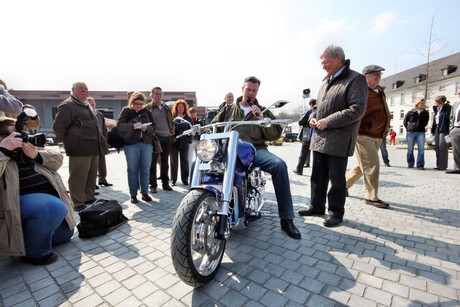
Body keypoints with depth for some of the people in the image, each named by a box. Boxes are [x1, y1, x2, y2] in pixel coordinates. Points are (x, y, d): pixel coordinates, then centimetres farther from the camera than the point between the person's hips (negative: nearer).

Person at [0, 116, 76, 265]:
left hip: (50, 197, 7)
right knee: (53, 207, -38)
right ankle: (34, 252, -14)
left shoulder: (29, 145, 13)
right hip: (21, 200, -7)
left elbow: (57, 160, 5)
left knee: (65, 234, 12)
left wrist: (37, 155, -11)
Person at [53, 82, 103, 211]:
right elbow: (58, 126, -12)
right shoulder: (68, 105, -7)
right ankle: (77, 204, 9)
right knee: (78, 177, -1)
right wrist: (67, 142, -6)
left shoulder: (87, 106, 21)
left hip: (93, 148, 9)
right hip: (80, 148, -9)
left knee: (92, 175, 15)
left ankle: (89, 199, 27)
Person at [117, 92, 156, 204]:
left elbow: (154, 126, 6)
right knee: (133, 170, 3)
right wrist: (133, 126, -23)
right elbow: (119, 125, -7)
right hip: (131, 144, -2)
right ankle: (133, 195, 13)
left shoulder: (146, 112, 10)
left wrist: (147, 128, -16)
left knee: (145, 169, 5)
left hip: (146, 143, 2)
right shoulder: (126, 111, 4)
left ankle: (145, 193, 16)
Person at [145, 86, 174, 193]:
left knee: (165, 163, 11)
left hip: (167, 138, 5)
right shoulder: (148, 108, -1)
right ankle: (153, 185, 10)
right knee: (152, 163, 1)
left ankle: (165, 183, 21)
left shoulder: (167, 108, 15)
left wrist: (171, 132, 10)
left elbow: (171, 121, 19)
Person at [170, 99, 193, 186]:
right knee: (174, 161, 5)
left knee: (184, 161, 7)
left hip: (184, 142, 1)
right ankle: (173, 179, 13)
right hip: (174, 142, -1)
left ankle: (185, 179, 16)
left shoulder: (188, 118, 10)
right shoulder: (172, 117, 3)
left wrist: (189, 139, -3)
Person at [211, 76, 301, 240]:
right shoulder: (228, 109, 21)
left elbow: (275, 134, 8)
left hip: (255, 149, 0)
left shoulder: (263, 111, 19)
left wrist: (261, 118, -6)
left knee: (279, 165, -30)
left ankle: (286, 219, -20)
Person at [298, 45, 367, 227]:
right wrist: (313, 118, 6)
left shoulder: (355, 79, -5)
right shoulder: (325, 82, 19)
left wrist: (328, 122, -20)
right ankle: (317, 206, 28)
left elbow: (357, 109, -16)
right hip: (319, 138, 8)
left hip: (338, 139, -7)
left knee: (336, 178, 3)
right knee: (318, 176, 13)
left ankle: (336, 212, 18)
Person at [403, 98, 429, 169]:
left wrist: (421, 127, 10)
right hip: (411, 133, -1)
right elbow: (405, 122, 9)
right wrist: (408, 128, 7)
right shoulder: (410, 112, 0)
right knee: (410, 149, 5)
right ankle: (410, 164, 17)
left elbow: (426, 122, 19)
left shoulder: (425, 113, 6)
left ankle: (420, 165, -5)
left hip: (421, 133, 1)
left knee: (421, 149, -9)